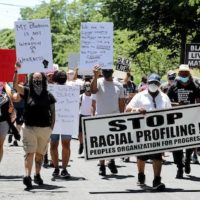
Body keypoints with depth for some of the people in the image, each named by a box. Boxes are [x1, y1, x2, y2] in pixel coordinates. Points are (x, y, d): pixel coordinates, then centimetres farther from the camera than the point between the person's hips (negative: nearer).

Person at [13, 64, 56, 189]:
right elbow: (15, 85, -13)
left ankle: (37, 175, 26)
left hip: (45, 129, 2)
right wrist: (16, 70, -24)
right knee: (29, 152, -12)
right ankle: (27, 176, -22)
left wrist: (52, 127, 0)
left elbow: (53, 112, 7)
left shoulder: (48, 96, 4)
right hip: (29, 127, -2)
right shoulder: (27, 92, 2)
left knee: (40, 153, 12)